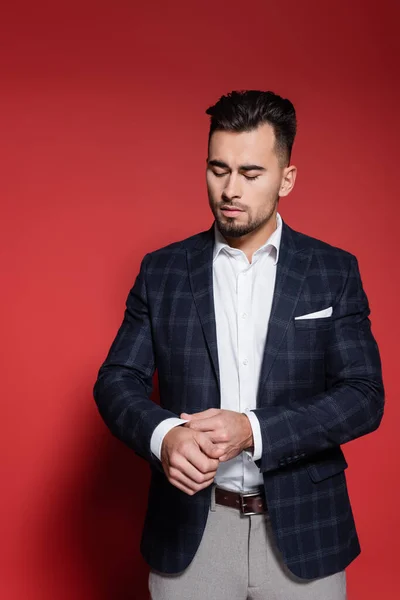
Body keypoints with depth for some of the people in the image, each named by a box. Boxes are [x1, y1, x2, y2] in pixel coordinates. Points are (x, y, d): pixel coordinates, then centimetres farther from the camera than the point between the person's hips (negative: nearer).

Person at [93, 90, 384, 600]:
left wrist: (252, 431, -21)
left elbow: (364, 395, -8)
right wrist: (163, 434, -23)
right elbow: (117, 380, -1)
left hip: (303, 532, 0)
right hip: (189, 533, 1)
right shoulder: (161, 271, 1)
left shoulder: (335, 271, -2)